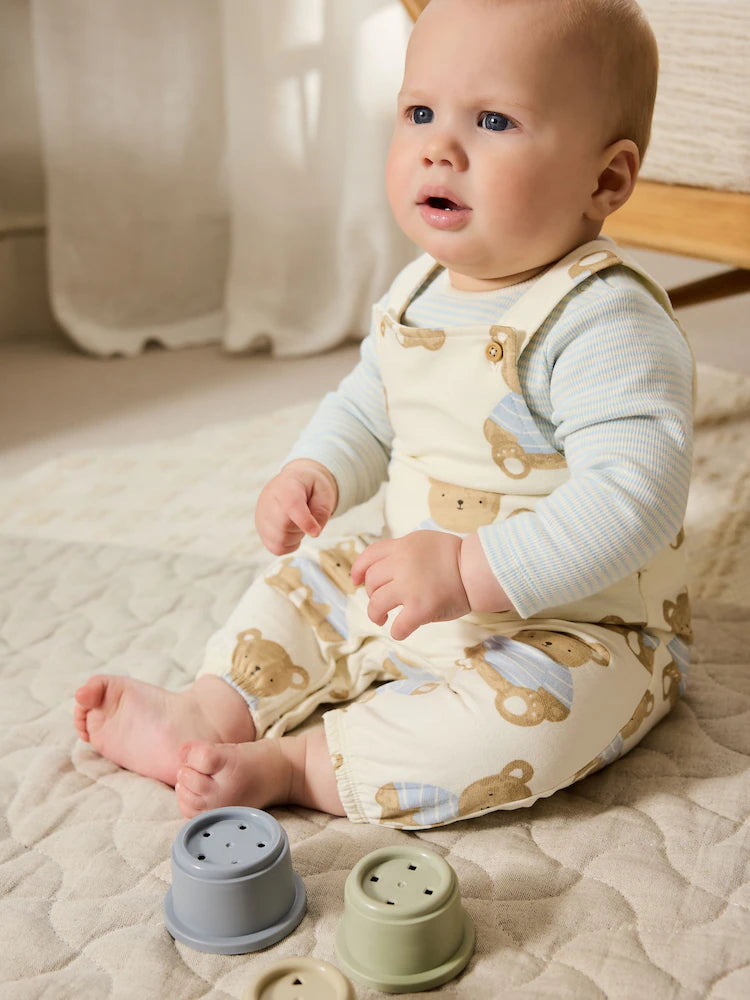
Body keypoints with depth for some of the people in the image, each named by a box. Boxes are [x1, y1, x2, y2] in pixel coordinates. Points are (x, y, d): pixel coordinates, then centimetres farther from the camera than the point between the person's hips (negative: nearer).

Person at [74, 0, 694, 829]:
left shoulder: (605, 323, -26)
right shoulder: (417, 294, 0)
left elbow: (633, 497, -35)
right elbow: (366, 407, 16)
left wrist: (471, 572, -39)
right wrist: (315, 474, -4)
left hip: (576, 625, -7)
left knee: (537, 708, -34)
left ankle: (294, 764, -24)